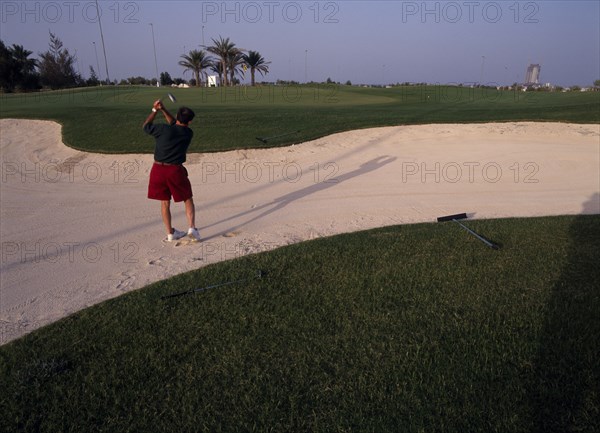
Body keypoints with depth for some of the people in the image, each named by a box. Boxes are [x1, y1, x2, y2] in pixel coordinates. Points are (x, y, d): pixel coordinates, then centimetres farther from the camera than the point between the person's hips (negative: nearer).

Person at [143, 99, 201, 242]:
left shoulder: (162, 129, -7)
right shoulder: (188, 133, 0)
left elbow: (146, 126, 11)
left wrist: (155, 110, 17)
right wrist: (163, 110, 17)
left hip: (158, 169, 1)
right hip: (175, 170, -1)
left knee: (165, 202, 12)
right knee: (188, 199, 14)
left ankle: (170, 233, 18)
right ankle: (192, 227, 1)